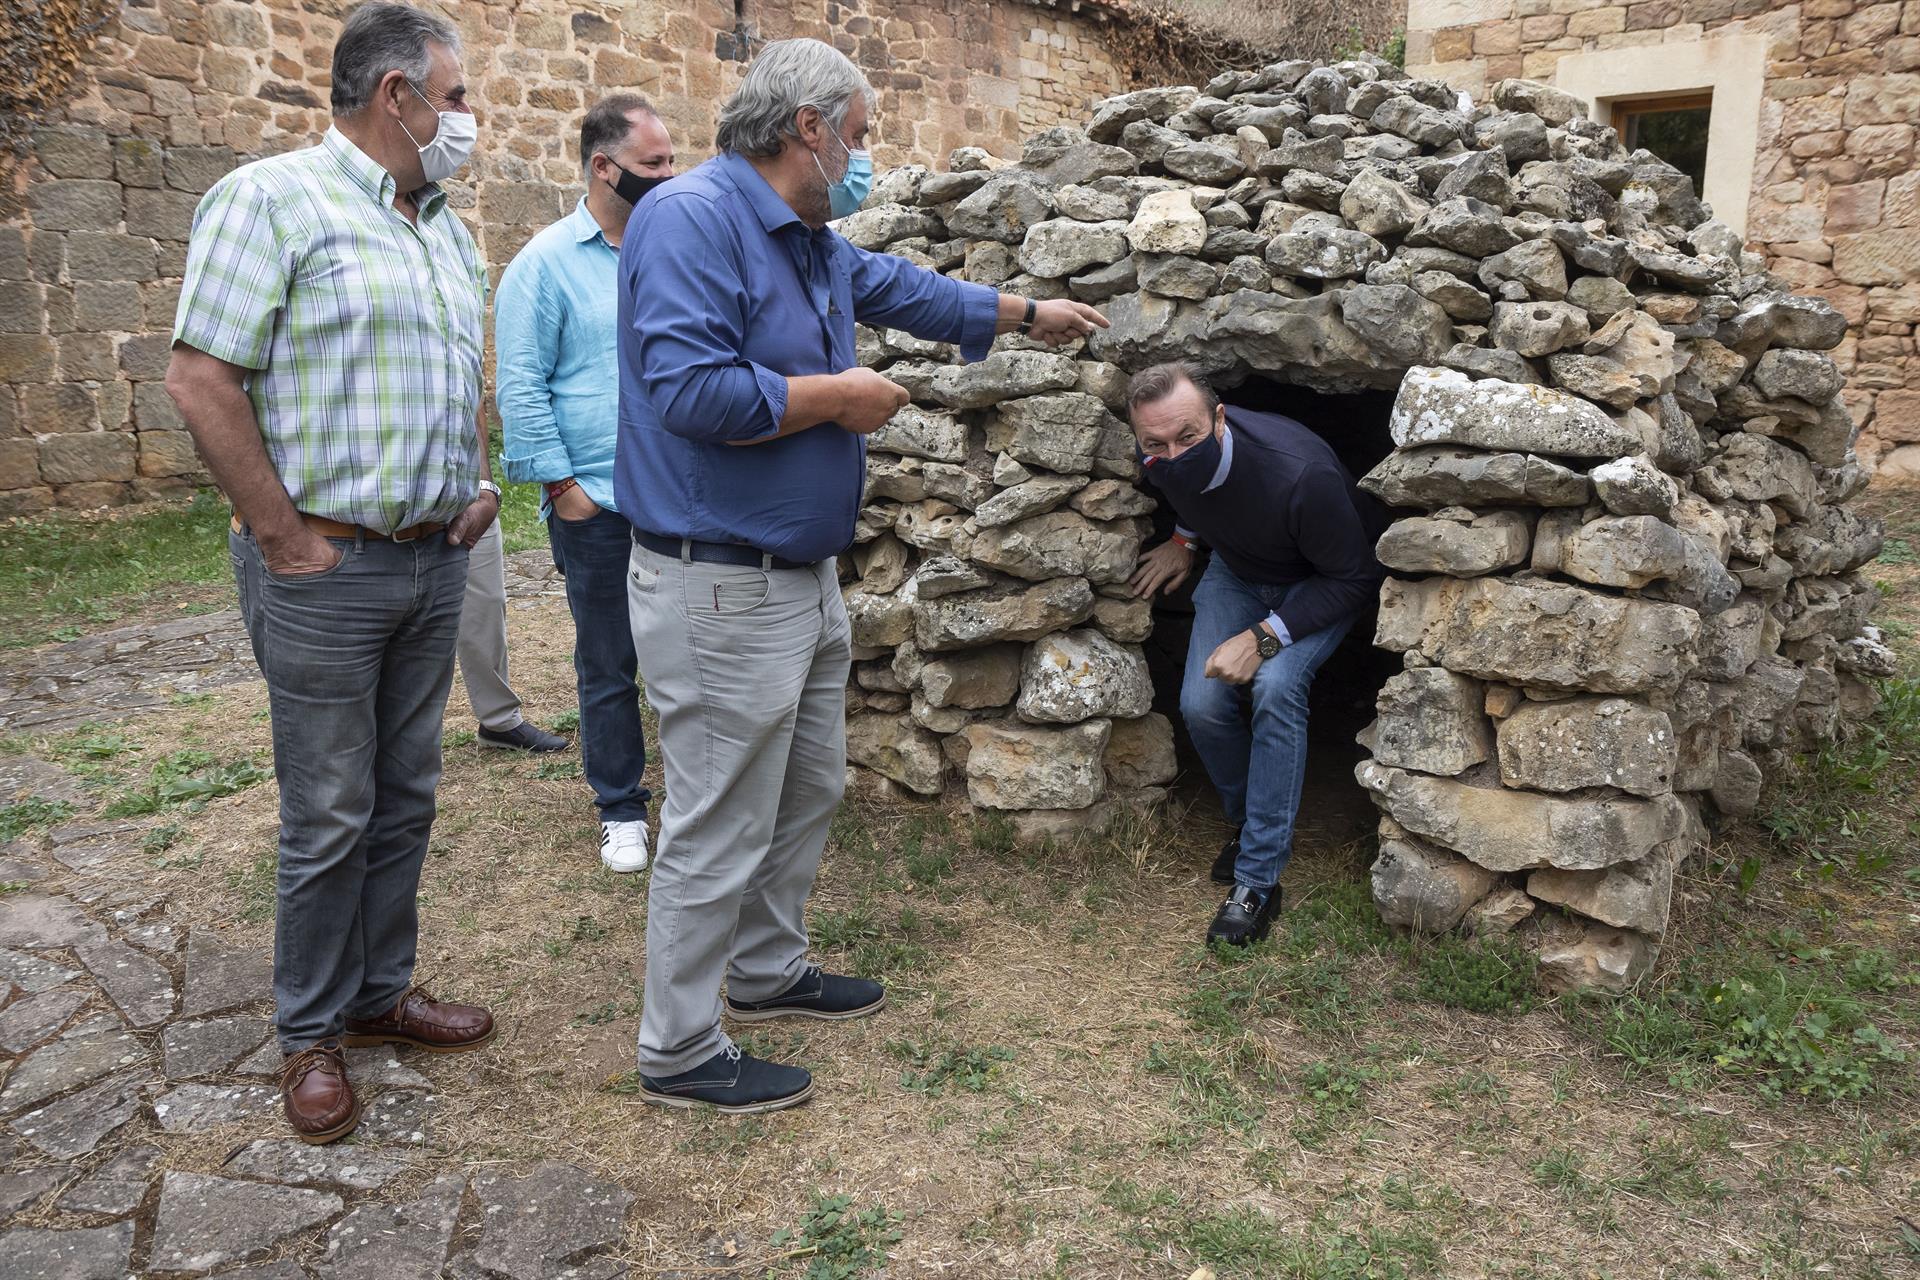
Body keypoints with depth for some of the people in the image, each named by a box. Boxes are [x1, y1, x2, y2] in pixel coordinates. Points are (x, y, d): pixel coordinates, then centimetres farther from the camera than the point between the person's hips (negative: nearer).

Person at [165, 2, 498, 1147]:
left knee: (406, 797, 14)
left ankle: (382, 989, 30)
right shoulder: (273, 200, -9)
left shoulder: (450, 230, 15)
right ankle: (312, 1035, 20)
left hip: (437, 559, 7)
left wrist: (481, 479, 12)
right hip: (327, 568, -7)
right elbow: (202, 379, -14)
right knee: (329, 817, 3)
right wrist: (284, 537, -15)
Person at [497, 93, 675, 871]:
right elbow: (520, 388, -6)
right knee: (608, 668, 8)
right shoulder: (546, 264, -4)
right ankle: (621, 808, 22)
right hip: (599, 509, -4)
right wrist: (561, 486, -10)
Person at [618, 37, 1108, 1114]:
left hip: (806, 577, 10)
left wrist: (1032, 315, 38)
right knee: (719, 830, 0)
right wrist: (839, 396, -17)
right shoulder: (692, 218, -17)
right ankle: (680, 1053, 17)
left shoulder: (815, 243, 13)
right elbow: (690, 390, -29)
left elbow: (907, 289, 30)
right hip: (722, 590, -10)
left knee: (809, 793, 21)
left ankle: (769, 972, 40)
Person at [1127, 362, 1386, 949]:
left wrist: (1264, 637, -31)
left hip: (1323, 583, -5)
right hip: (1237, 569, 5)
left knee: (1275, 687, -30)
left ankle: (1259, 880, -20)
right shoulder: (1162, 457, -21)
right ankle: (1247, 821, 16)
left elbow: (1353, 576, -26)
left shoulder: (1299, 474, -39)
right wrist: (1184, 536, 0)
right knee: (1201, 704, -15)